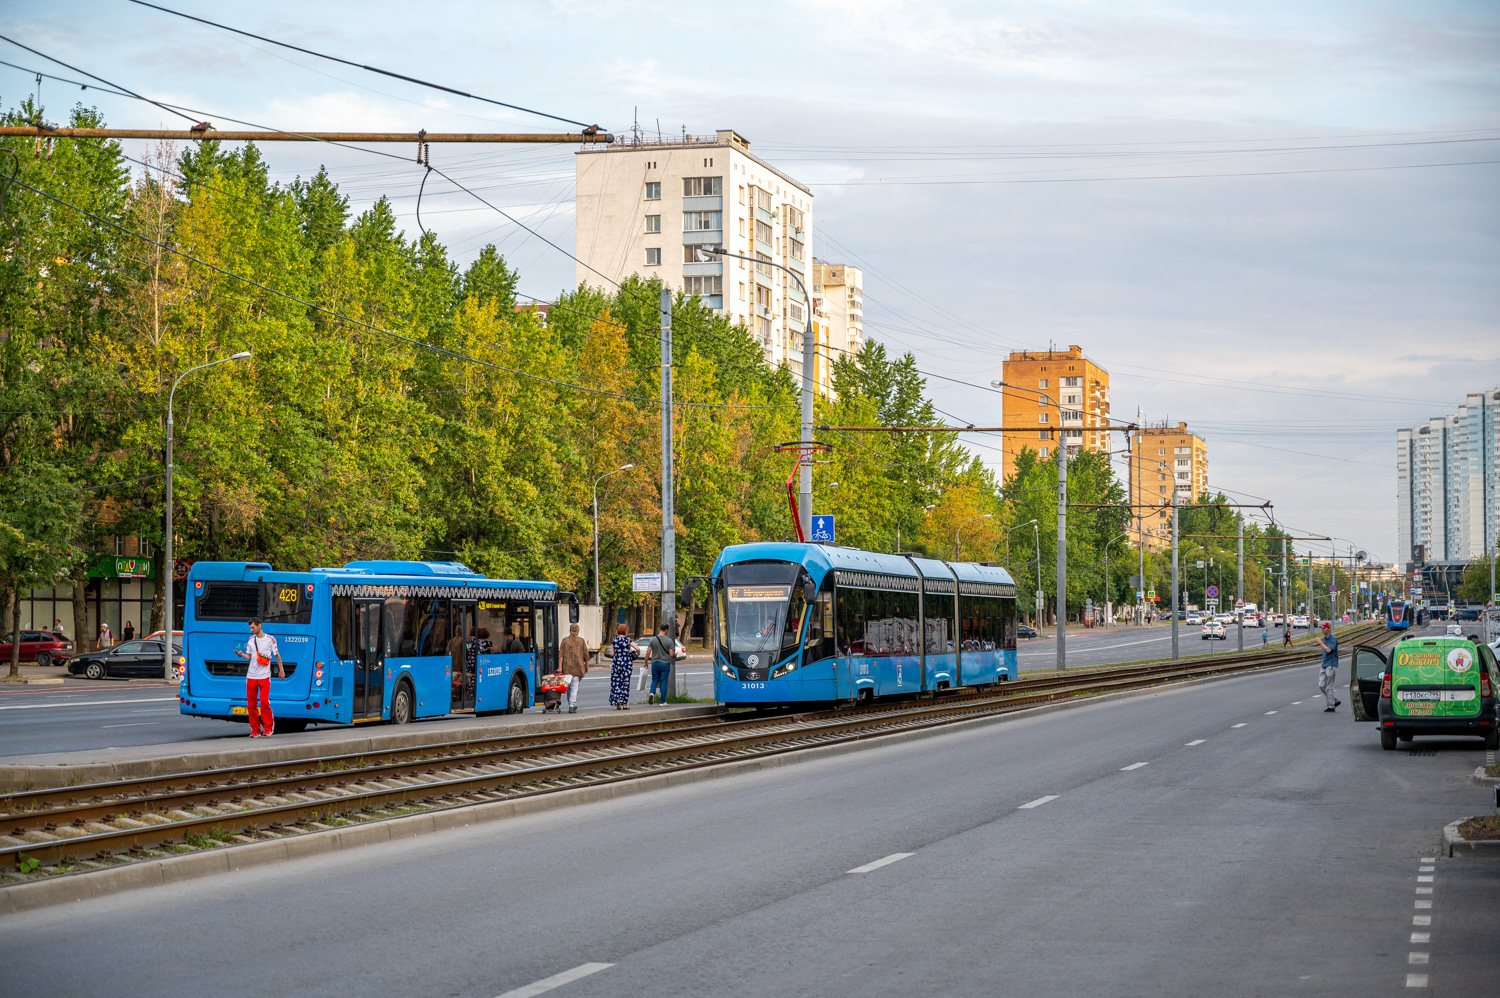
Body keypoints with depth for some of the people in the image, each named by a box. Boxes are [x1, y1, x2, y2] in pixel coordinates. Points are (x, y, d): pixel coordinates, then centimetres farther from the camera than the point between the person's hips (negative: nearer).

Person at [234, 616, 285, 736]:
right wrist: (242, 655, -7)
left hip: (264, 676, -4)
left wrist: (281, 670, 10)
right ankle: (255, 730, 8)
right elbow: (249, 656, 14)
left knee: (264, 701, -14)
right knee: (251, 703, 1)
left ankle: (268, 727, -1)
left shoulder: (270, 639, 1)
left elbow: (277, 655, 9)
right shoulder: (251, 639, 11)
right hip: (251, 676, 4)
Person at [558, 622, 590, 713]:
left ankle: (572, 705, 25)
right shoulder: (581, 641, 1)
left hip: (567, 667, 2)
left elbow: (561, 654, -3)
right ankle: (571, 707, -12)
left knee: (569, 687, 16)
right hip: (578, 666, -2)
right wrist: (587, 666, 14)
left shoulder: (564, 640, 5)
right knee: (574, 687, -3)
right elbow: (586, 655, 3)